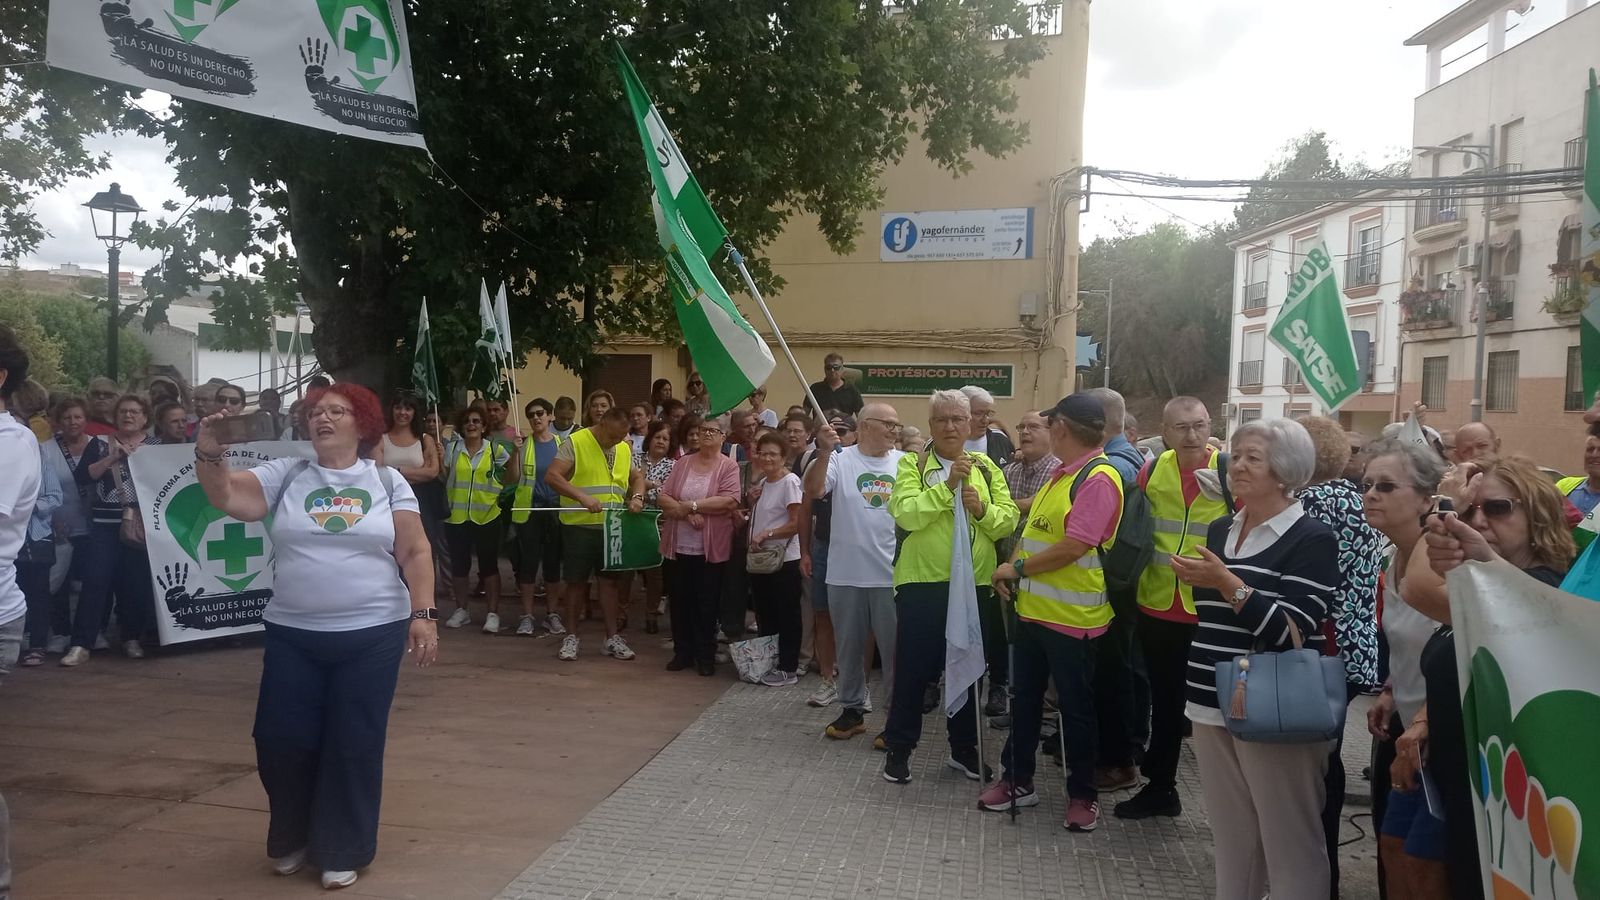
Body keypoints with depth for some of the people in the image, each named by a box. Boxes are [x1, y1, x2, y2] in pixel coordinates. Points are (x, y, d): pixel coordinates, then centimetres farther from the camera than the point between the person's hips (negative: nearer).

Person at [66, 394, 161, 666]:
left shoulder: (156, 444, 9)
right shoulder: (100, 444, 9)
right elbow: (81, 477, -3)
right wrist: (111, 458, -12)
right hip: (105, 524, 0)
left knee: (138, 581, 1)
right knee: (95, 579, -7)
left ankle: (132, 638, 16)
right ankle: (80, 644, -6)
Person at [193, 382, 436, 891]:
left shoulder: (387, 481, 3)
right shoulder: (286, 475, 5)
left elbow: (415, 553, 0)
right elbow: (228, 498, -6)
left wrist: (424, 614, -8)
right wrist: (209, 455, -24)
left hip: (372, 635, -1)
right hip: (292, 635, 2)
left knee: (353, 745, 4)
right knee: (280, 741, 4)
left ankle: (342, 851, 22)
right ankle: (292, 839, 31)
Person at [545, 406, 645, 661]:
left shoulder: (623, 449, 9)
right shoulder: (575, 442, -10)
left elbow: (637, 477, 20)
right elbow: (552, 477, -17)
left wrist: (637, 496, -2)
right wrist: (582, 497, -27)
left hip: (612, 526, 5)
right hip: (579, 525, -5)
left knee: (610, 580, 9)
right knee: (577, 581, 5)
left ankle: (611, 638, 17)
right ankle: (571, 637, 17)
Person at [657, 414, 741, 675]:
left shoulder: (729, 467, -4)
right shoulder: (682, 463, 8)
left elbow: (729, 501, -18)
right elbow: (663, 497, 1)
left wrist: (690, 505, -16)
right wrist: (687, 514, -16)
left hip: (711, 548, -3)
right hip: (679, 545, 4)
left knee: (707, 603, 5)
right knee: (680, 600, 10)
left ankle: (705, 656, 16)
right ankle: (682, 651, 22)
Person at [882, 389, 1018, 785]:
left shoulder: (986, 467, 10)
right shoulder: (912, 464, -1)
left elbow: (1009, 519, 2)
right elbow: (905, 514, -17)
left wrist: (982, 509, -16)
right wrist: (948, 484, -22)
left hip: (974, 583, 4)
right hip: (922, 582, -3)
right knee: (913, 668, 3)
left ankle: (964, 748, 28)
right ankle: (899, 748, 17)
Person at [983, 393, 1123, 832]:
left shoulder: (1099, 479, -19)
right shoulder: (1060, 475, 11)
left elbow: (1073, 547, -24)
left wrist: (1018, 568, -12)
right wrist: (1012, 569, 1)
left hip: (1073, 618, -9)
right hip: (1032, 610, 9)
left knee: (1076, 708, 6)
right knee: (1025, 698, 17)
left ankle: (1083, 794, 22)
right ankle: (1018, 780, 30)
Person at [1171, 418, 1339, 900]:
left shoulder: (1311, 539, -9)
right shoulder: (1219, 529, 11)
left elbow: (1292, 631, -19)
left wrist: (1226, 583, -24)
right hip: (1215, 705, 7)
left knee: (1289, 846, 0)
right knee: (1230, 840, 14)